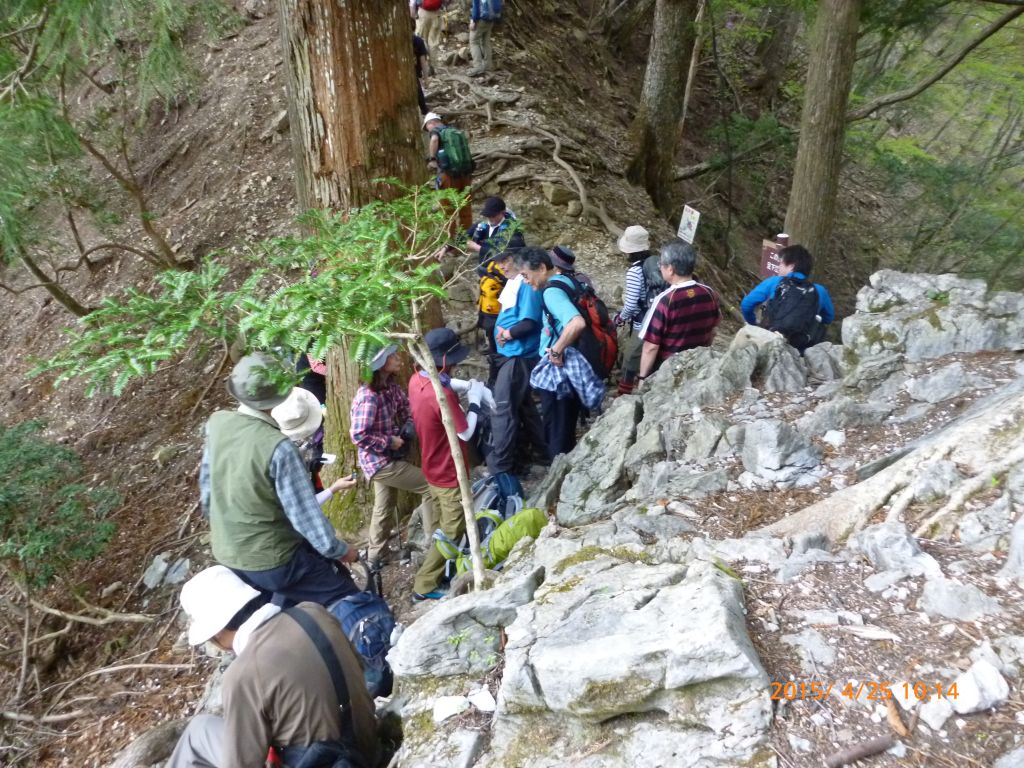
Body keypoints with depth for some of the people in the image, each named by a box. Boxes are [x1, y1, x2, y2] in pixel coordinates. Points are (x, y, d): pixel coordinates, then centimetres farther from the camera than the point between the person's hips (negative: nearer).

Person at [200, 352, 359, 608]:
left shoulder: (216, 423, -9)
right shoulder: (278, 447, -30)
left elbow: (207, 486, 5)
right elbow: (305, 515, -24)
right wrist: (340, 550, -7)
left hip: (226, 554, 8)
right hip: (270, 560, -8)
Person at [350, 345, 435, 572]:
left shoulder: (391, 386, 1)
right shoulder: (368, 397, -26)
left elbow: (406, 410, 4)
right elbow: (359, 435, -27)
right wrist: (390, 442, -21)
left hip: (388, 458, 9)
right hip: (379, 460, -9)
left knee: (384, 508, 20)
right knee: (430, 485, -5)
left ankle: (375, 557, 36)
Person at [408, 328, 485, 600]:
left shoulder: (417, 380, -6)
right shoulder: (442, 395, -33)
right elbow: (466, 433, -20)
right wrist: (475, 400, -10)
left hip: (434, 469, 9)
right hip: (449, 474, -9)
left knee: (443, 527, 25)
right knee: (452, 532, 8)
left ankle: (442, 572, 40)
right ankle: (424, 586, 16)